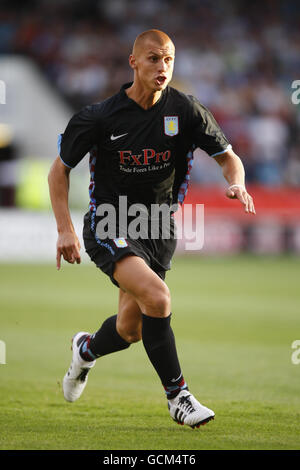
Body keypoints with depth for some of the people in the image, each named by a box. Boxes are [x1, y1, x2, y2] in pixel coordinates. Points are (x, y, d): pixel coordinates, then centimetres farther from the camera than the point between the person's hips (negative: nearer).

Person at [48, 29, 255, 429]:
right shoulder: (100, 117, -12)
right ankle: (178, 396, -16)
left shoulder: (185, 110, -6)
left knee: (130, 330, 9)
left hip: (159, 228, 4)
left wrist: (237, 185, -21)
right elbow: (59, 170, -1)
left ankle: (87, 349, 45)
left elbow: (228, 157, 2)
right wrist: (65, 229, -9)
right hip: (110, 226, -4)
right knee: (157, 297, -28)